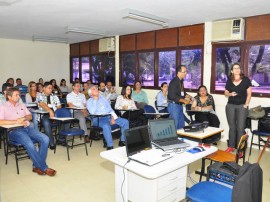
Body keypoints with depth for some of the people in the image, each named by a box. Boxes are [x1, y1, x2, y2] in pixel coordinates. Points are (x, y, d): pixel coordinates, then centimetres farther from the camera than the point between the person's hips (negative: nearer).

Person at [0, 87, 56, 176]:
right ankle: (44, 168, -20)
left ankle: (37, 166, -14)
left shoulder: (22, 105, 23)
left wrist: (23, 118, -5)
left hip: (27, 128, 6)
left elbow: (30, 116, 17)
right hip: (14, 131, -5)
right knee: (29, 144, -34)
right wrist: (16, 121, -16)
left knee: (45, 139, -20)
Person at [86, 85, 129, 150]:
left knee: (125, 122, -10)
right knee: (106, 126, -40)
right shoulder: (89, 101, 6)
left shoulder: (103, 98, 20)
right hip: (99, 119, -5)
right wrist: (95, 100, -8)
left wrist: (113, 117, -3)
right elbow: (92, 112, -13)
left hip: (109, 117, 5)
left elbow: (110, 109, 15)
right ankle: (110, 146, -30)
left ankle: (122, 141, -1)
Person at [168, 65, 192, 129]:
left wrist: (188, 96, 4)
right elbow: (173, 96, -24)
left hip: (179, 105, 9)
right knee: (174, 125, -2)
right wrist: (184, 101, -19)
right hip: (174, 105, -9)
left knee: (181, 125, 16)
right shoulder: (174, 82, -18)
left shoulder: (181, 81, 9)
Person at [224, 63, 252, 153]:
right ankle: (231, 146, 18)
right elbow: (225, 93, 12)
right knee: (232, 127, 9)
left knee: (240, 127, -6)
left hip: (242, 106, -2)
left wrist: (246, 104, -7)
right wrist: (230, 94, -10)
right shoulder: (229, 81, 5)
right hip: (230, 106, 3)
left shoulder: (246, 80, -2)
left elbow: (249, 93, -1)